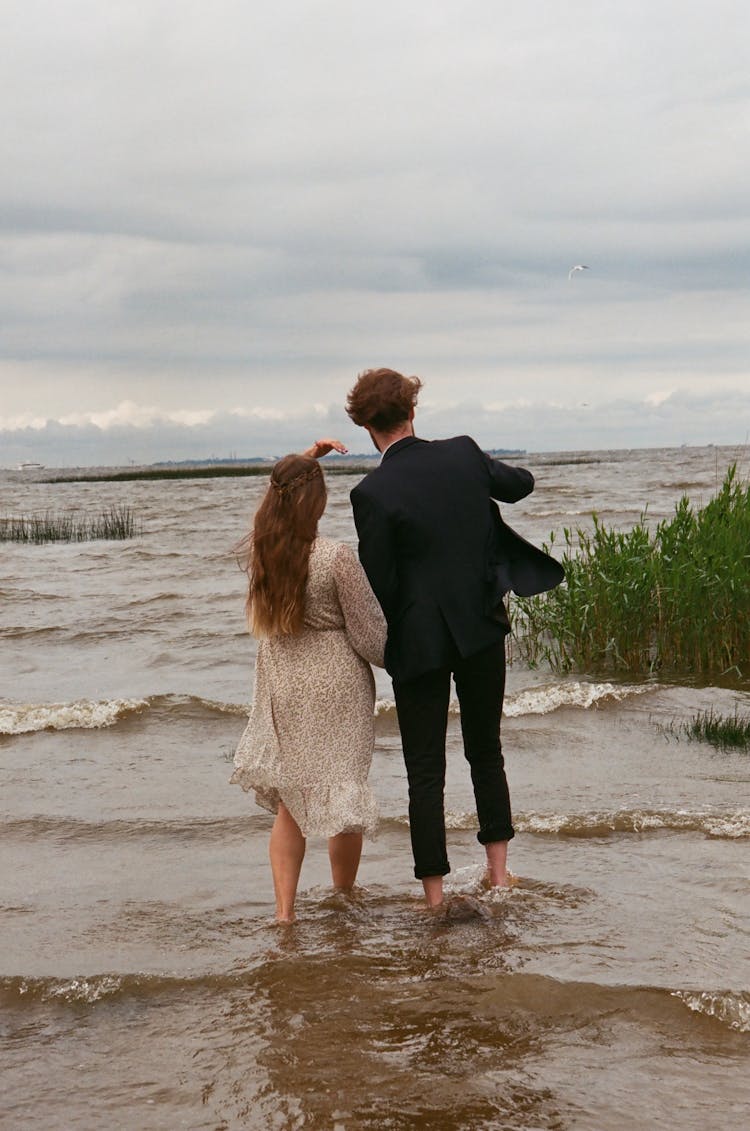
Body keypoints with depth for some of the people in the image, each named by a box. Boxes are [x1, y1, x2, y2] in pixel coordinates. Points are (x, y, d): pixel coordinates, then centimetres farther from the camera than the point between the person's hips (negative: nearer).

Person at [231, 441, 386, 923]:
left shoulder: (257, 551, -7)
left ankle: (285, 908, 11)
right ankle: (344, 897, 27)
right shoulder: (337, 558, -21)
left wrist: (305, 458, 18)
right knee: (344, 793, 13)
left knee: (289, 801, 14)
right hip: (337, 686, -4)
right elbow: (370, 636, -13)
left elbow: (280, 495, 18)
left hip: (281, 686, 4)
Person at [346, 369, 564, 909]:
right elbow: (521, 484, 16)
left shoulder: (372, 493, -16)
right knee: (486, 752, 19)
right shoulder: (463, 454, -4)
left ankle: (435, 894, 5)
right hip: (482, 628, 4)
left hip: (418, 642, -4)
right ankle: (498, 870, 23)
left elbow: (379, 585, -13)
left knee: (425, 770, 4)